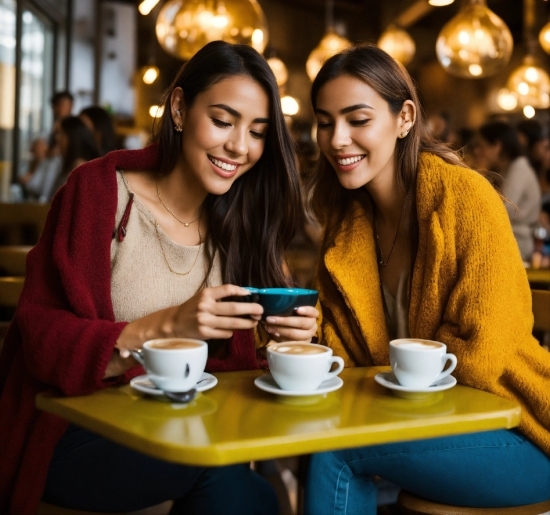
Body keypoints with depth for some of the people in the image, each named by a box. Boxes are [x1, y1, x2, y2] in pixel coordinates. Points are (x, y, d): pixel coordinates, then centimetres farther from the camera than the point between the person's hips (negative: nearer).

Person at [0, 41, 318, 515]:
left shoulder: (239, 224, 7)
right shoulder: (101, 191, -7)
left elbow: (230, 363, 5)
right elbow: (41, 340, -13)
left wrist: (287, 339, -15)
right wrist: (166, 326, -26)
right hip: (80, 436, -4)